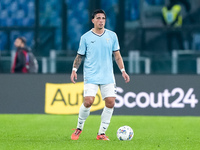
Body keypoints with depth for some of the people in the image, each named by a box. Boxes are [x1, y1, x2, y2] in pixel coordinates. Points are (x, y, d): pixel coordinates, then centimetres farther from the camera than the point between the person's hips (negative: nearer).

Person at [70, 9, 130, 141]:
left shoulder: (112, 36, 7)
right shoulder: (86, 37, 1)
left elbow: (117, 55, 13)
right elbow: (80, 56, 7)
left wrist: (123, 71, 6)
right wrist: (74, 70, -5)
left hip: (108, 77, 3)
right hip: (91, 76, -3)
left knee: (110, 102, -6)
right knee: (88, 101, -16)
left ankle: (102, 133, 6)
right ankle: (79, 128, 8)